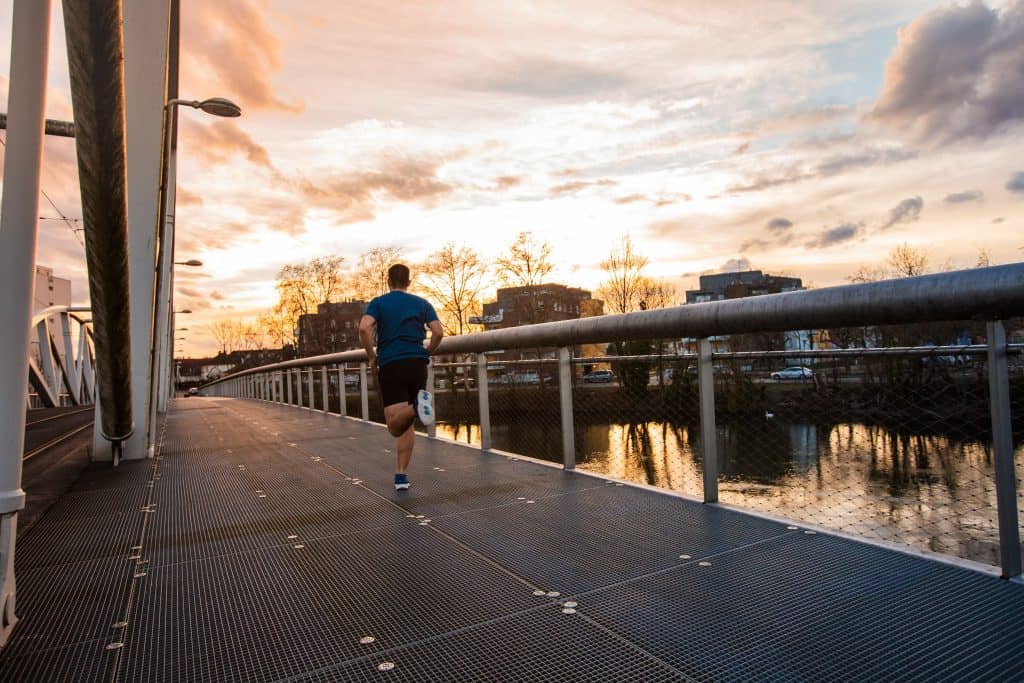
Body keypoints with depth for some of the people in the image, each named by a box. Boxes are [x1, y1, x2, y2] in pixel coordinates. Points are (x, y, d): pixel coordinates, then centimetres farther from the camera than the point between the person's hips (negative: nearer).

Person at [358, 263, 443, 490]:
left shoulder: (378, 303, 7)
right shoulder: (422, 304, 11)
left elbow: (364, 328, -11)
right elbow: (438, 332, -1)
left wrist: (372, 357, 2)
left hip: (390, 366, -2)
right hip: (417, 365, 3)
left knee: (395, 425, -5)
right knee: (406, 425, 12)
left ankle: (416, 407, -36)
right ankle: (401, 475, 10)